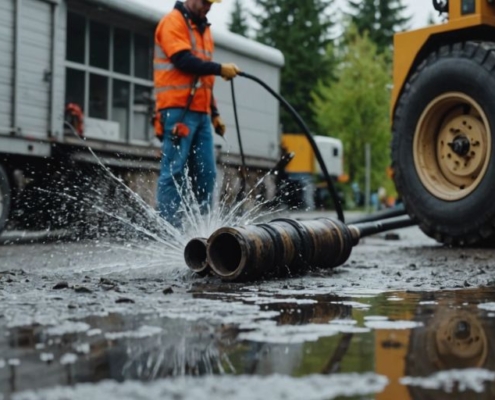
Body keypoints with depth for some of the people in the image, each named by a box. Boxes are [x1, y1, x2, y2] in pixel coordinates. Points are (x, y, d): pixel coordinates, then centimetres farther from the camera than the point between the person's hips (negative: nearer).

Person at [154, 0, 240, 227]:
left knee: (207, 173, 3)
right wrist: (220, 69, -15)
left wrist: (214, 113, 21)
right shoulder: (173, 22, -1)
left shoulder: (203, 28, 24)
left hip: (201, 113, 8)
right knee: (174, 172, -9)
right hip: (178, 111, -8)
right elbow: (184, 61, -15)